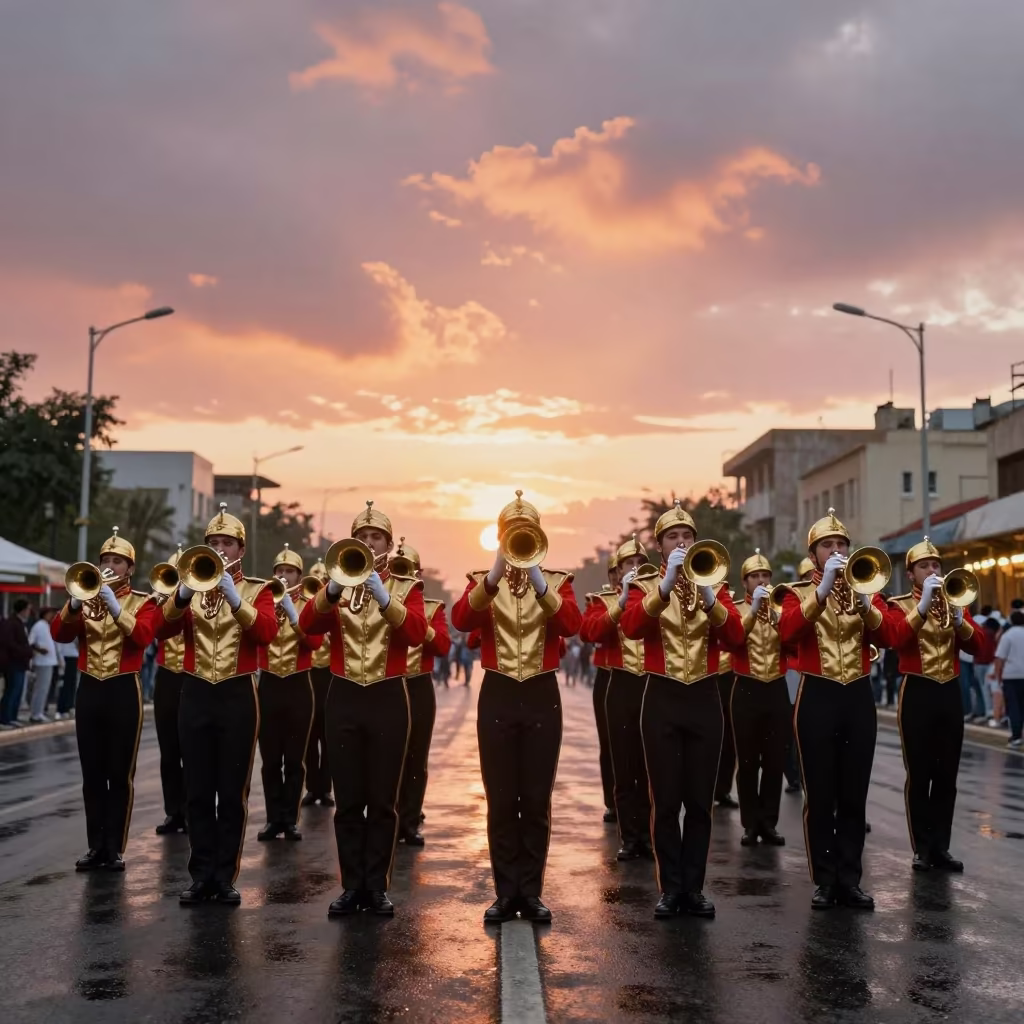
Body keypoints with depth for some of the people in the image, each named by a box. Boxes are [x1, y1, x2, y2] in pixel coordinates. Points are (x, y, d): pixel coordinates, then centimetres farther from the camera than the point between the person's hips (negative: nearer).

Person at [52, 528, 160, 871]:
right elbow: (59, 634, -1)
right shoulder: (86, 597, 12)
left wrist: (114, 606, -25)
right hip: (89, 690, 4)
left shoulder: (143, 602, 2)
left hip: (124, 691, -4)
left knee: (120, 774, 0)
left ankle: (115, 848, 5)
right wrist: (75, 603, -17)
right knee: (92, 774, 6)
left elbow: (143, 636, -17)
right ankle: (96, 846, 13)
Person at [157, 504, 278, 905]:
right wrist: (183, 594, -21)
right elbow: (162, 630, -4)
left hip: (238, 696, -2)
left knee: (233, 792, 1)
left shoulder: (256, 589, 3)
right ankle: (202, 875, 11)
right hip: (196, 695, 2)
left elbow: (267, 632, -15)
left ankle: (226, 877, 8)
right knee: (197, 792, 4)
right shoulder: (191, 585, 10)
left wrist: (234, 598, -24)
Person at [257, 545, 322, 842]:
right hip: (268, 686, 1)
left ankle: (291, 820, 7)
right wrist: (270, 605, -19)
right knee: (270, 758, 3)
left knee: (295, 758, 1)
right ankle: (274, 819, 10)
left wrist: (291, 611, -21)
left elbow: (315, 641, -13)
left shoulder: (309, 606, 4)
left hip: (298, 687, -1)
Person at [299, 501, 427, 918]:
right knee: (347, 801, 4)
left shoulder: (406, 588, 5)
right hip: (344, 698, 2)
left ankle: (378, 887, 10)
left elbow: (417, 633, -13)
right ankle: (352, 886, 12)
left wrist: (383, 597, -25)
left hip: (388, 699, -1)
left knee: (382, 801, 2)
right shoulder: (337, 585, 9)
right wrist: (333, 589, -24)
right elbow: (308, 625, -8)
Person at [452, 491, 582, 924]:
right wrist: (495, 577, -29)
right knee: (501, 801, 3)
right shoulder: (483, 580, 4)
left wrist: (539, 583, -28)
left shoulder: (557, 581, 4)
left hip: (542, 697, 0)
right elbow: (461, 620, -17)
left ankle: (531, 891, 14)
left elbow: (573, 625, -16)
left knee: (537, 801, 4)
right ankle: (506, 892, 12)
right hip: (498, 697, 0)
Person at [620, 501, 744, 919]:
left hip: (704, 699, 2)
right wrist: (667, 583, -25)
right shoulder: (645, 585, 4)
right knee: (666, 800, 0)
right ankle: (671, 889, 10)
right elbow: (631, 626, -18)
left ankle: (694, 888, 13)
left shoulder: (715, 587, 9)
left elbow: (735, 636, -7)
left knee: (700, 800, 4)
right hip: (662, 699, -2)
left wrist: (707, 595, -20)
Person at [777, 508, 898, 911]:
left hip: (859, 697, 3)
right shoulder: (798, 593, 3)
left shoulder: (866, 590, 11)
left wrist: (864, 604, -19)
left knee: (854, 795, 5)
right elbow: (787, 631, -19)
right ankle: (824, 880, 10)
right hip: (817, 698, -3)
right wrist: (823, 590, -24)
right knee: (820, 795, 1)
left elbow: (888, 637, -4)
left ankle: (850, 879, 13)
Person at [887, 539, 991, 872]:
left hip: (950, 694, 4)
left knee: (947, 776, 6)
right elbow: (897, 639, -21)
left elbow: (981, 648, 3)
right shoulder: (900, 605, 1)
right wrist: (924, 604, -23)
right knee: (919, 775, -1)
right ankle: (922, 847, 6)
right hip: (917, 694, -4)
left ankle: (941, 846, 13)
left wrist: (959, 621, -14)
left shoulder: (953, 603, 13)